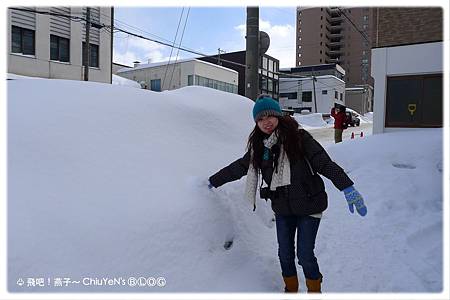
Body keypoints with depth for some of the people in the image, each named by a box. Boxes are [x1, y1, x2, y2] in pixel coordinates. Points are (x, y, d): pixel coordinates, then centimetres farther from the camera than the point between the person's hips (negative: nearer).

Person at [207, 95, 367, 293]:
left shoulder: (299, 138, -13)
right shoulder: (258, 147, 2)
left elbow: (325, 163, -19)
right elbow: (238, 167, 13)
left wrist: (347, 188, -30)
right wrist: (212, 182, 20)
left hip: (308, 205, -4)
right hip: (282, 209, 5)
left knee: (305, 254, 1)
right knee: (285, 253, 14)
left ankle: (314, 290, 31)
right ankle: (290, 288, 41)